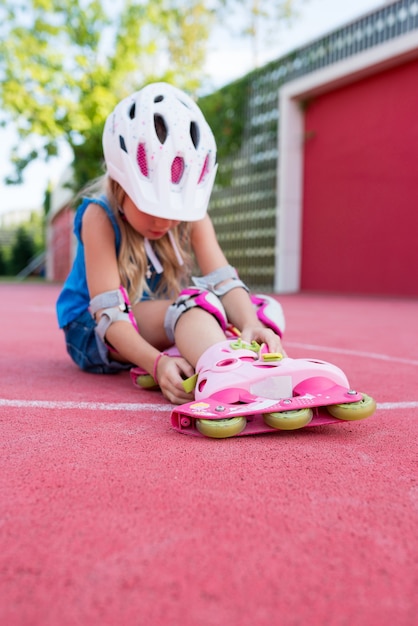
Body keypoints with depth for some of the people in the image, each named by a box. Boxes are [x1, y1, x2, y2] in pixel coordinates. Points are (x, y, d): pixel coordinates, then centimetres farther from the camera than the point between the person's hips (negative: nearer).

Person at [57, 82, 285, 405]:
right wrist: (157, 363, -46)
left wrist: (251, 324, -42)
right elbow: (109, 313, -29)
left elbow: (225, 282, -20)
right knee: (194, 304, -36)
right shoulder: (99, 216, -21)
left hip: (166, 321, 6)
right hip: (93, 332, -6)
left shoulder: (191, 214, -7)